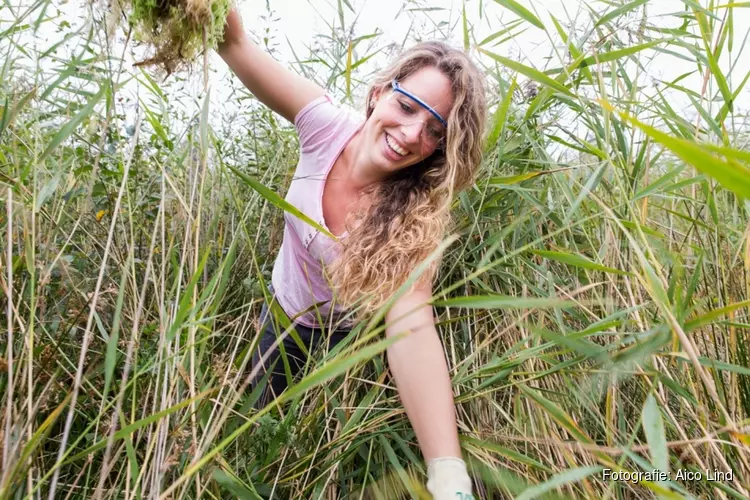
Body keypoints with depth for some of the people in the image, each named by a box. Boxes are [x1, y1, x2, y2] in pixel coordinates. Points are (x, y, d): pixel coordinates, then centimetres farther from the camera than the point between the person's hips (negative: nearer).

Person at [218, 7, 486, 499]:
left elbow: (411, 327, -42)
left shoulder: (417, 217, -31)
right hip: (283, 313, 4)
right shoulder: (331, 128, -25)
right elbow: (235, 42, -26)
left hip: (346, 337, -3)